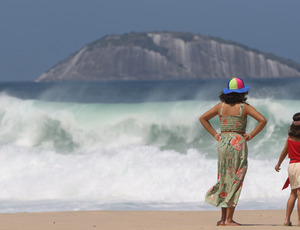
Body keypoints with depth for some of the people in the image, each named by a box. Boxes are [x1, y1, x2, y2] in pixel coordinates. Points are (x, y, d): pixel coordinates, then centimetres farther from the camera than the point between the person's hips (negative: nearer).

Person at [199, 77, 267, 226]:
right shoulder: (244, 107, -5)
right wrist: (251, 135, -2)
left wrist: (215, 134, 11)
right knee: (235, 181, -1)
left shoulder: (221, 106, 5)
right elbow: (263, 120, -10)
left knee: (224, 179, 12)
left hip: (223, 142, 4)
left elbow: (203, 118, 12)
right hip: (238, 142, -4)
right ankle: (229, 219, -4)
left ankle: (223, 218, 9)